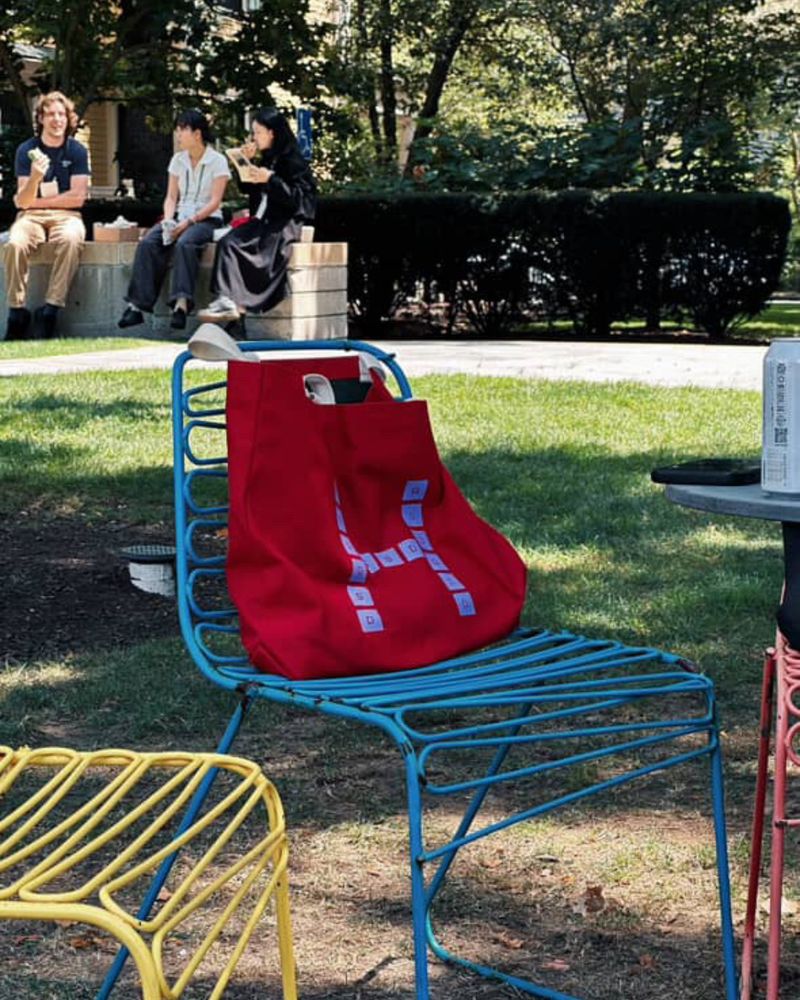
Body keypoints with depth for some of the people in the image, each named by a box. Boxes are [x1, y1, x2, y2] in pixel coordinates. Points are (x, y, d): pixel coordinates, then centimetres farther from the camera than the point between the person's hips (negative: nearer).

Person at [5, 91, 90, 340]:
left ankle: (50, 309, -33)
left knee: (71, 240, -36)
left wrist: (36, 200, -2)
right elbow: (23, 201, -3)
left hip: (65, 216, 0)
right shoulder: (27, 150, 3)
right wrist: (35, 178, -24)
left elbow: (77, 197, -2)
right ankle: (17, 311, -26)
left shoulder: (77, 151, 3)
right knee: (16, 244, -33)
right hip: (31, 216, 1)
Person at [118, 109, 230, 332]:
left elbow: (214, 202, -9)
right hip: (181, 219, 5)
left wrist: (189, 221, -20)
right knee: (148, 243, -24)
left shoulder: (217, 161, -3)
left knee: (185, 243, -38)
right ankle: (137, 306, -31)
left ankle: (181, 303, -48)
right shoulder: (178, 160, 14)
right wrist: (168, 220, -10)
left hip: (207, 219, -5)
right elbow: (171, 197, 10)